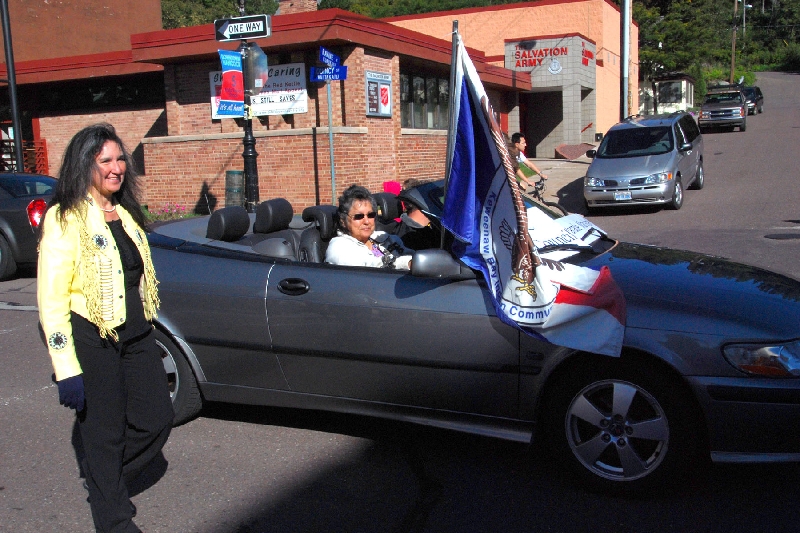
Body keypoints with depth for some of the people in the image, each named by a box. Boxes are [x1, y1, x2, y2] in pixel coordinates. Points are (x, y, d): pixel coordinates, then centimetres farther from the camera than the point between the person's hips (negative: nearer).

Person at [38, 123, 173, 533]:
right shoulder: (65, 220, -11)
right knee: (104, 433, 5)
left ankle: (103, 478, 35)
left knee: (157, 420, 9)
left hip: (135, 335, 7)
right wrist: (66, 369, -18)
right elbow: (50, 300, -15)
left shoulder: (125, 214, 12)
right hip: (92, 341, -7)